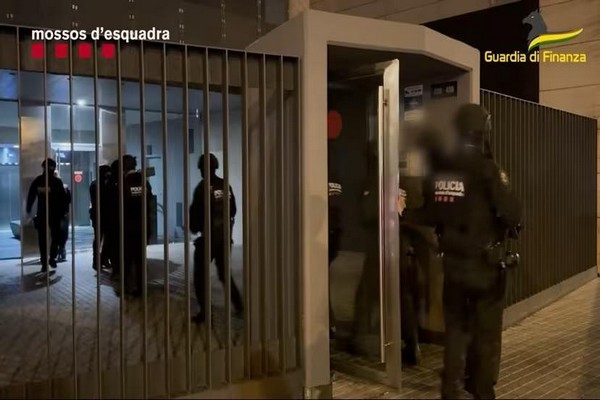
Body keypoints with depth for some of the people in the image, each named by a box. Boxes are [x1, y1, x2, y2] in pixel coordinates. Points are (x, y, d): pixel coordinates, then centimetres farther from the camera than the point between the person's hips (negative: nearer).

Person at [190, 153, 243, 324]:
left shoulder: (203, 187, -13)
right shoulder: (225, 185, 3)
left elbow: (196, 211, -10)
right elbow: (233, 210, 8)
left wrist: (194, 227, 8)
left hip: (208, 236, -6)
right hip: (225, 235, 6)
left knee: (200, 275, 6)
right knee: (224, 273, 20)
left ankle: (204, 311, 2)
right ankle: (238, 304, 14)